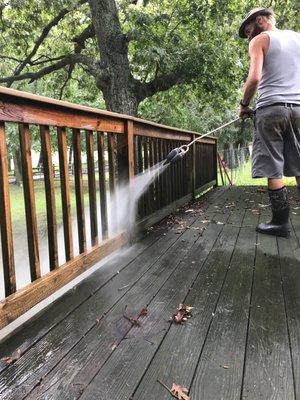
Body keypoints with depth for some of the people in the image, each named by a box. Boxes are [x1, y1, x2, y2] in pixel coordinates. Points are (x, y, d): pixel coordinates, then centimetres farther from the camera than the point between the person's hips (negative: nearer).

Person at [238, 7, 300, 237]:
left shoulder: (260, 40, 3)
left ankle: (281, 222, 0)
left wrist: (244, 104, 1)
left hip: (271, 108, -5)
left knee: (273, 170, -3)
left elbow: (254, 78, -12)